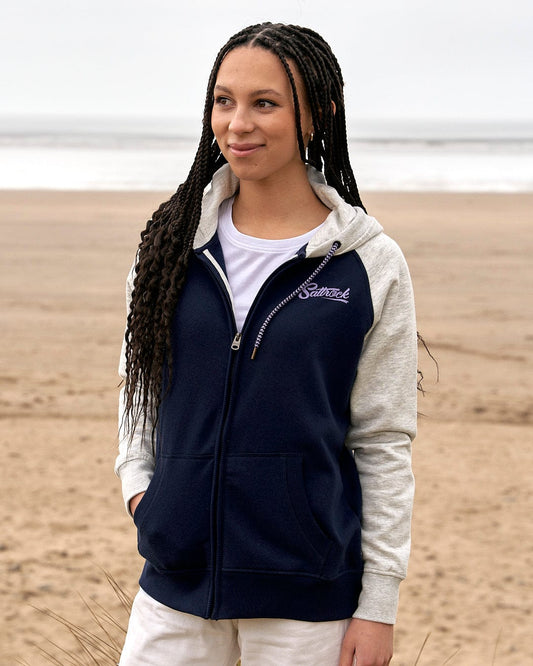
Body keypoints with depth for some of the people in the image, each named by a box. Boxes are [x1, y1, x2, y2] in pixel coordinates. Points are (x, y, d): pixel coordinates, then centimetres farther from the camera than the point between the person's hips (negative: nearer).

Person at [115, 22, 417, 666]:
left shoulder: (371, 265, -4)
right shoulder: (173, 240, 4)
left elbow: (384, 443, -2)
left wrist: (378, 606, -3)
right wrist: (137, 477, 2)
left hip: (308, 593, -2)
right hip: (177, 575, 3)